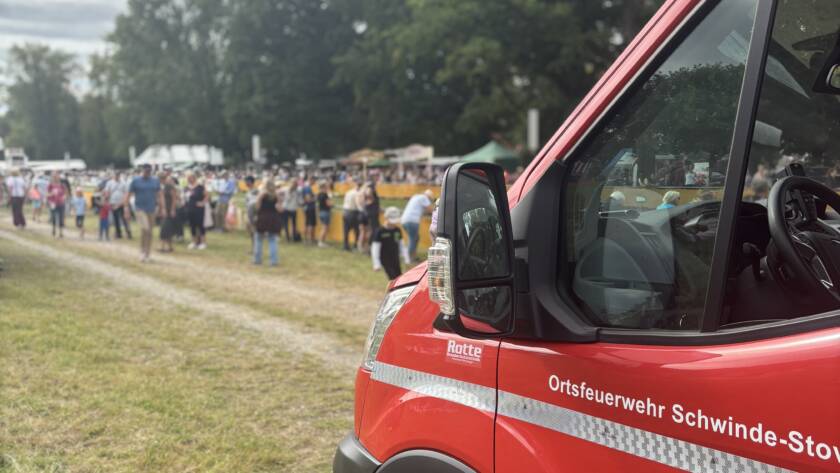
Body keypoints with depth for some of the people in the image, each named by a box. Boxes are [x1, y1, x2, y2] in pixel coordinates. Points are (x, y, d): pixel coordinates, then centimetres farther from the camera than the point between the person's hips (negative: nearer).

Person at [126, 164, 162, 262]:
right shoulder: (135, 180, -3)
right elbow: (129, 194, -3)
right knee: (145, 229, -18)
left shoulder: (155, 180, 6)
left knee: (149, 231, 9)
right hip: (140, 208, -4)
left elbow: (158, 195, 11)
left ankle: (148, 253, 19)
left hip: (152, 209, 4)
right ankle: (142, 252, -4)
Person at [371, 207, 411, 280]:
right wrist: (376, 264, -14)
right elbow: (375, 248, -11)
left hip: (396, 260, 6)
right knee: (393, 278, -14)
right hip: (385, 260, -6)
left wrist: (406, 259, 13)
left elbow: (402, 245, 14)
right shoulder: (380, 232, -12)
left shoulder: (398, 230, 5)